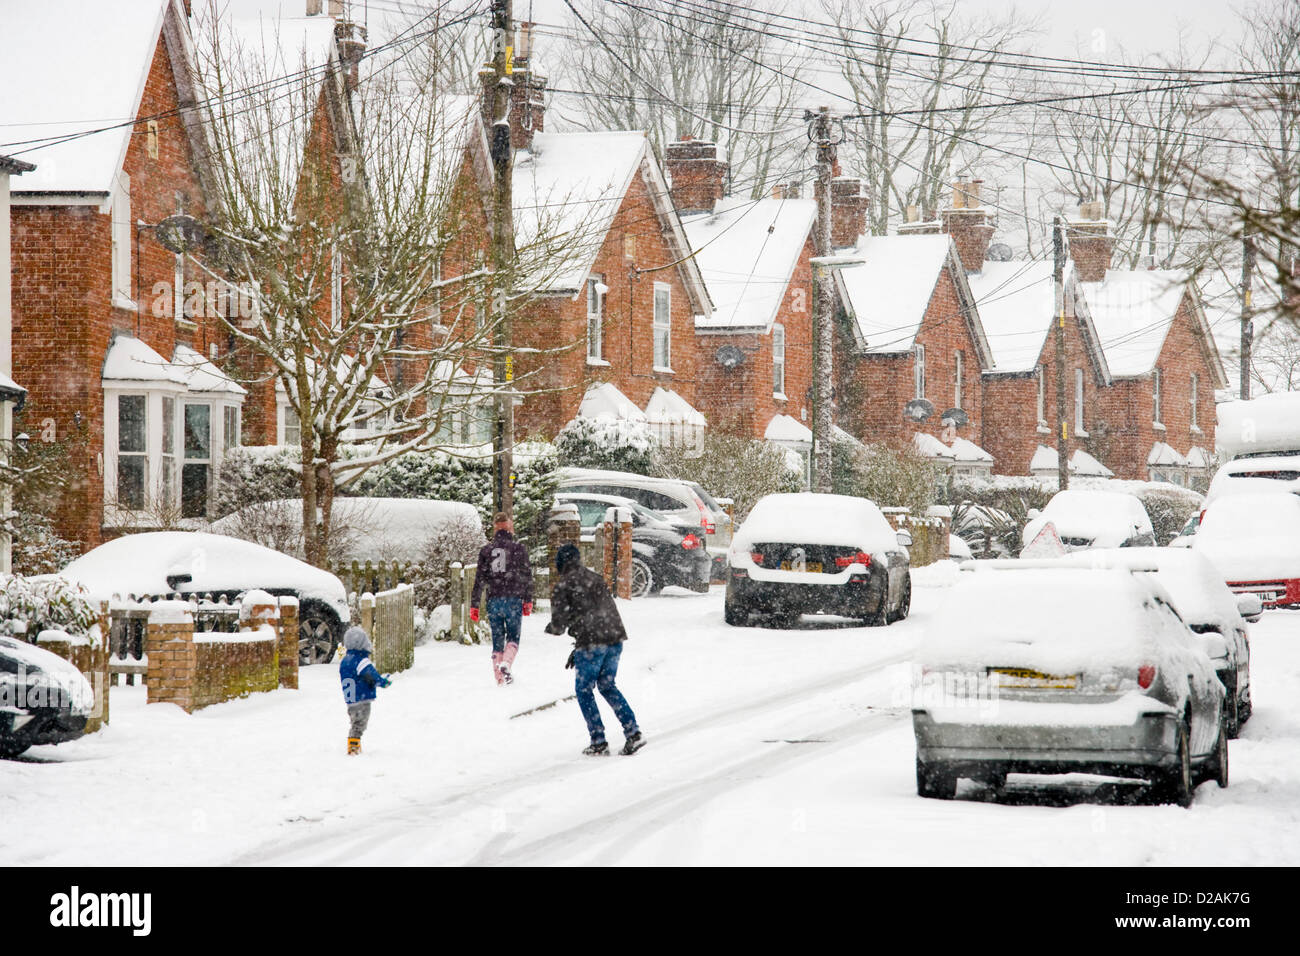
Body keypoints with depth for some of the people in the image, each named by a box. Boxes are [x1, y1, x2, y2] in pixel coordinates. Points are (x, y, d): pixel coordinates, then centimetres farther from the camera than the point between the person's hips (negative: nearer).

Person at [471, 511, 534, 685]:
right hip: (513, 599, -2)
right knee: (513, 637, 6)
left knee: (497, 639, 9)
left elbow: (479, 578, 4)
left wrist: (474, 605, 6)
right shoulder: (519, 548, 0)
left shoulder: (486, 550, 6)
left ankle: (500, 678, 6)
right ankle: (506, 663, -22)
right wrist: (528, 600, 10)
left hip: (493, 601, 2)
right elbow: (527, 576, 1)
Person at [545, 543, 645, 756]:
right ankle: (633, 733, 7)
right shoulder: (596, 579, 18)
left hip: (592, 642, -6)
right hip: (615, 637, 6)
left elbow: (559, 619, -5)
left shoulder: (564, 585, -2)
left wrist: (553, 628, 22)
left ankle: (598, 742, 4)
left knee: (584, 690, 9)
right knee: (607, 686, 19)